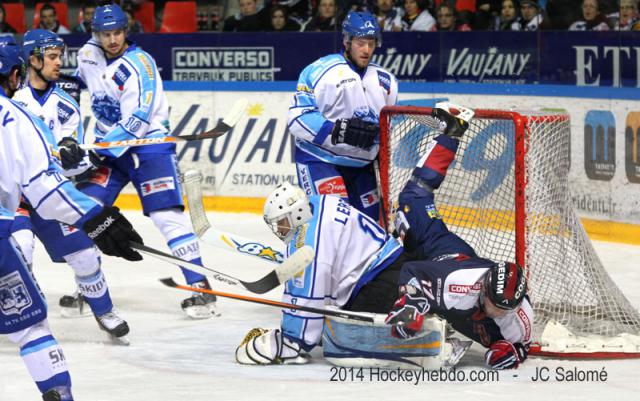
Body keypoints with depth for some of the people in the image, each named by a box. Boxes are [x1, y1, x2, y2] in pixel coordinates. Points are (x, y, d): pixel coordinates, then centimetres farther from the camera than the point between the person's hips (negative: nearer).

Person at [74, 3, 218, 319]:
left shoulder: (139, 65, -20)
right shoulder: (88, 55, 1)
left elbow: (135, 122, -28)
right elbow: (79, 81, 26)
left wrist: (96, 153, -31)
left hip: (149, 143, -6)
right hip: (108, 144, 7)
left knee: (167, 216, -16)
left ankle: (201, 289, -15)